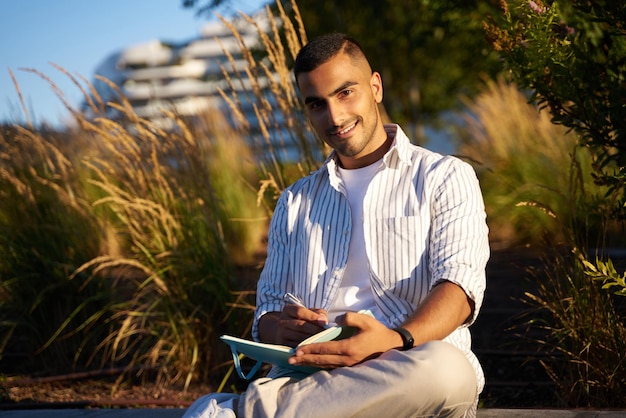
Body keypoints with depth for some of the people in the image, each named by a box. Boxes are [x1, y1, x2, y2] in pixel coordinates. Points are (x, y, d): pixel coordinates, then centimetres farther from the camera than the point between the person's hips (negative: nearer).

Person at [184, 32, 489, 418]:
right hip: (310, 379, -1)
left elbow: (460, 281, -3)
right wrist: (280, 328, -8)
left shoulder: (444, 178, 13)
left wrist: (399, 340, -26)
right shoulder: (295, 203, 27)